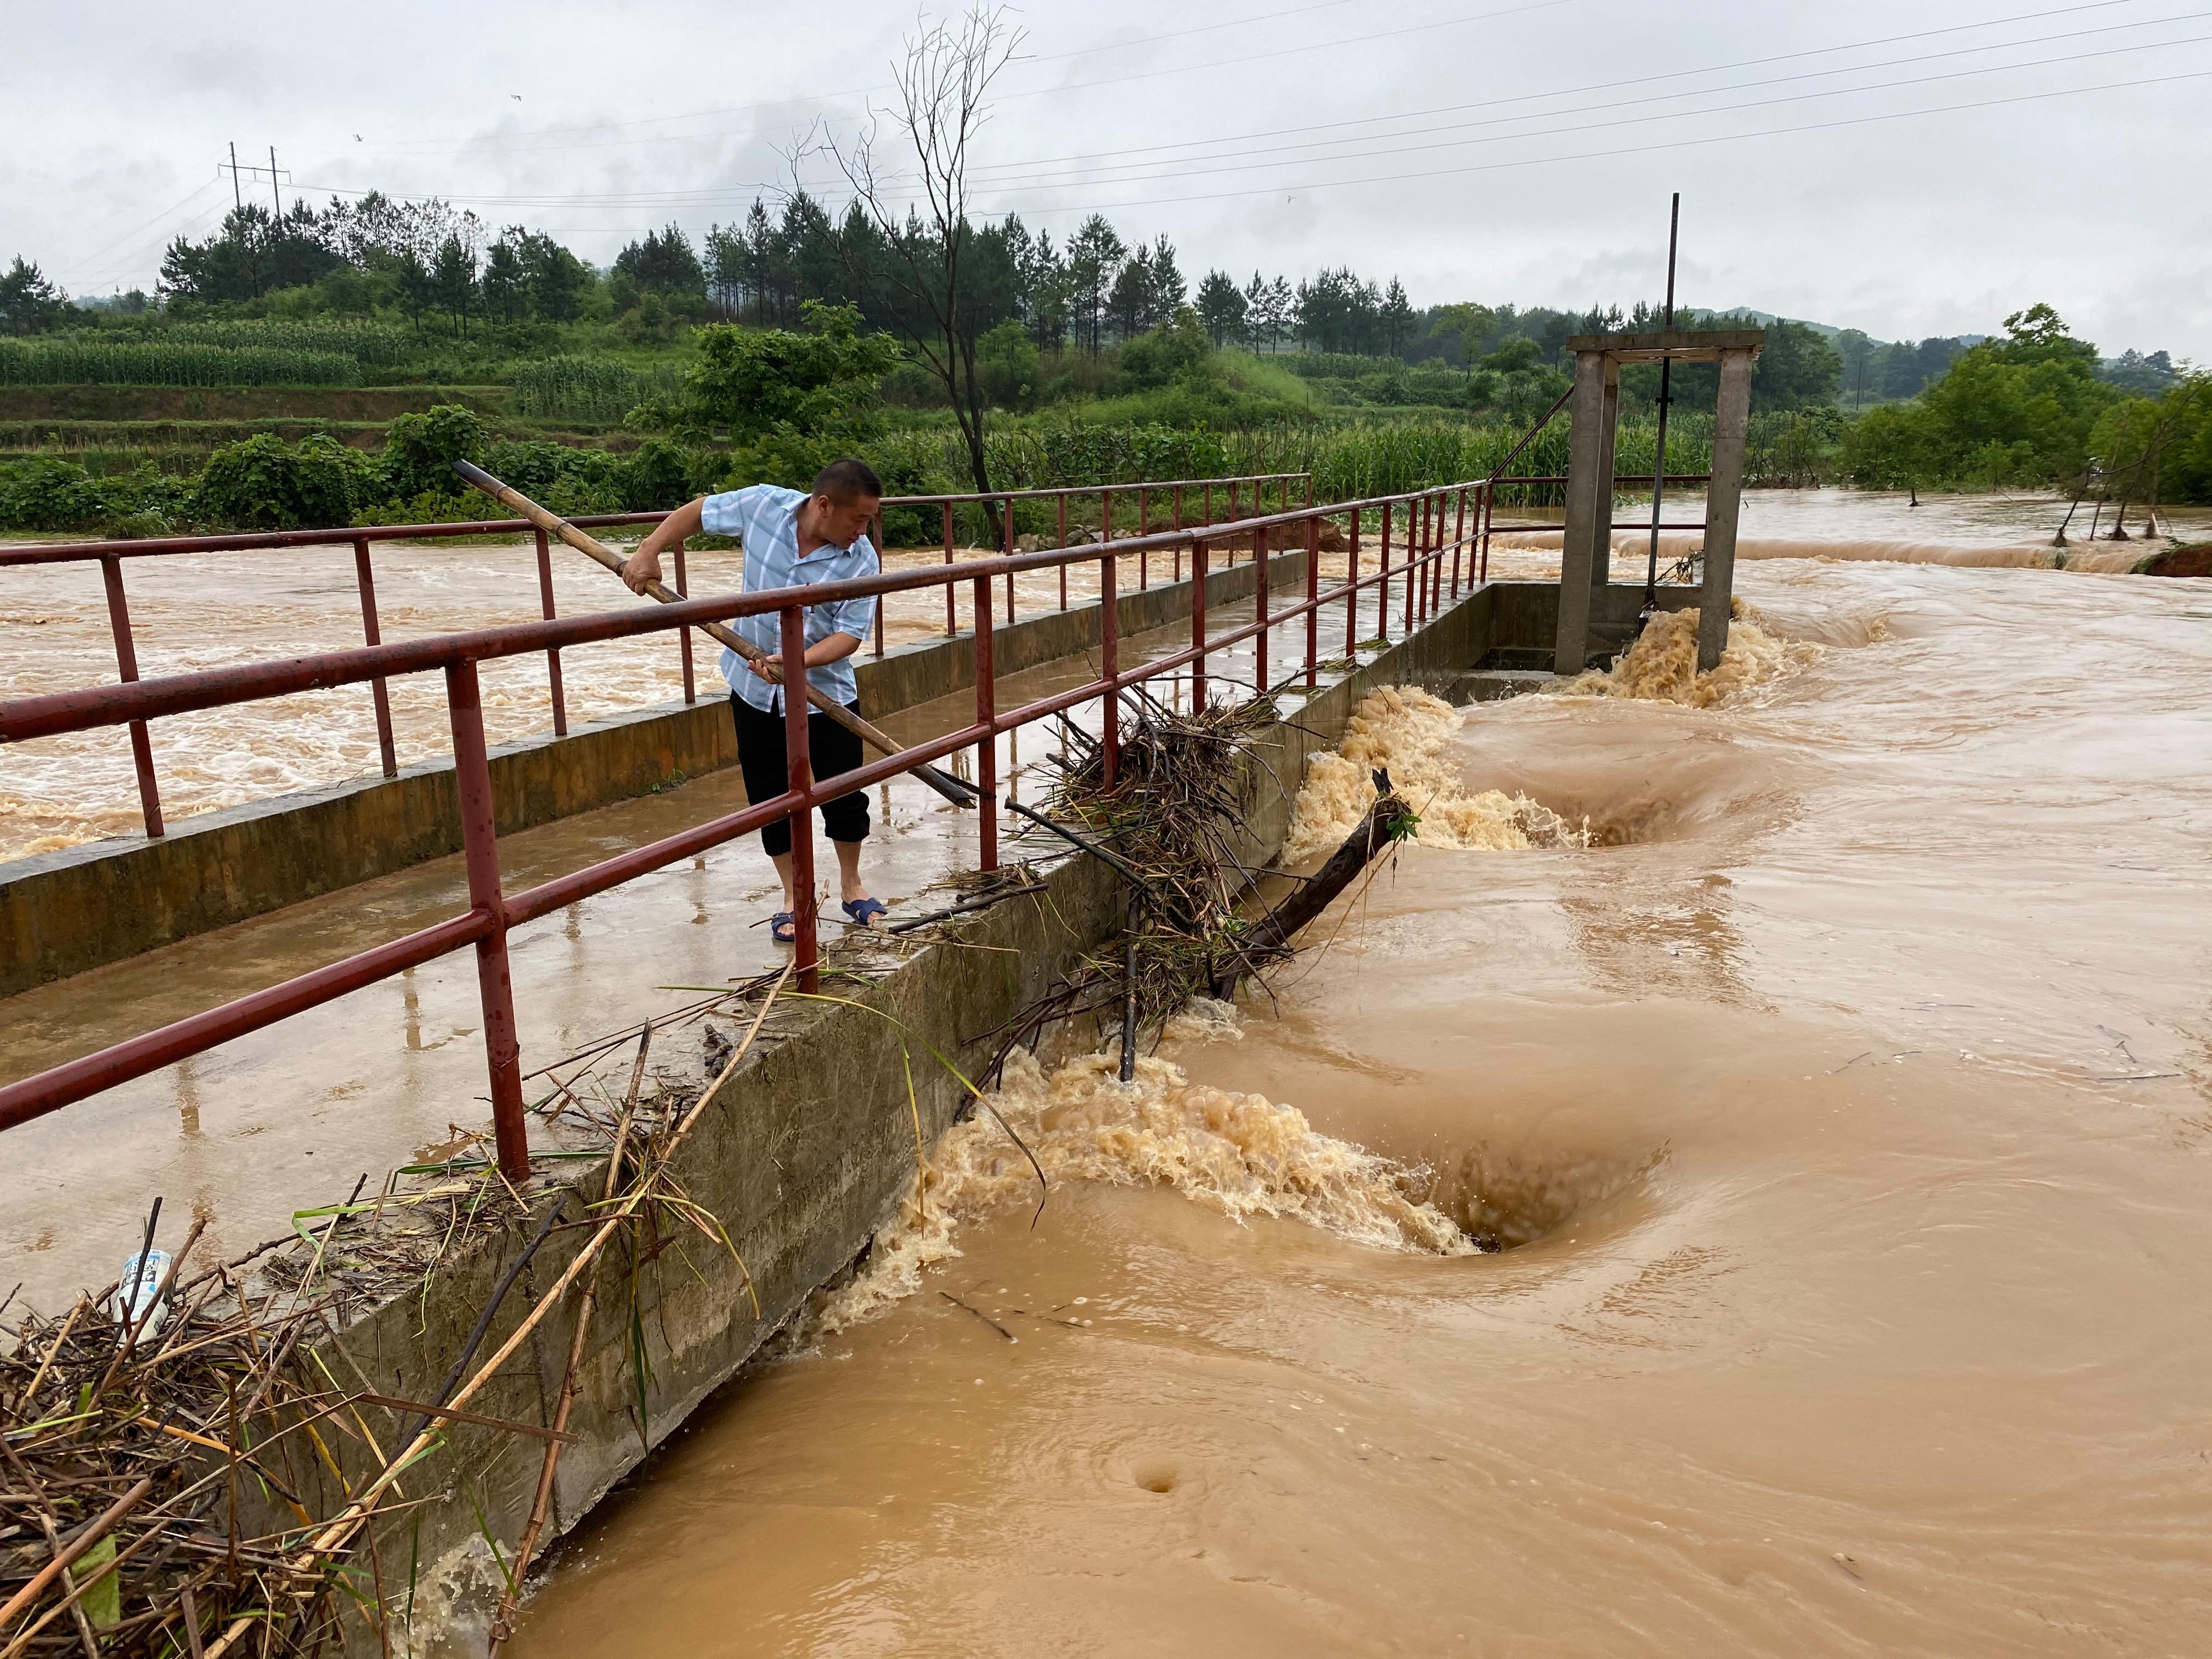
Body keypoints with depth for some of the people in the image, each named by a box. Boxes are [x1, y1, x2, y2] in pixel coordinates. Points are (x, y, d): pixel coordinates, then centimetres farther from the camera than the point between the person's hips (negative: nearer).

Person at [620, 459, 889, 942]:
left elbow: (851, 634, -19)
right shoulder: (763, 505, -13)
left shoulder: (861, 560, -17)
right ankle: (794, 896, 24)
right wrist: (648, 552, -8)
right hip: (755, 687, 2)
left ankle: (851, 885, 29)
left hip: (825, 689, -1)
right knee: (770, 794, 8)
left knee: (845, 793, 5)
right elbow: (698, 512, 3)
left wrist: (798, 661, -34)